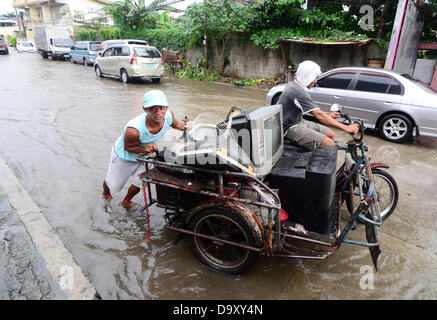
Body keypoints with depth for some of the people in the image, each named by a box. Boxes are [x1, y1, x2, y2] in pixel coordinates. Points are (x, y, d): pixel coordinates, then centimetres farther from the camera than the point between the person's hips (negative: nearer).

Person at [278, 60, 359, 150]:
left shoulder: (292, 85, 9)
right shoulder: (298, 92, -24)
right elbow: (318, 114, -29)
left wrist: (328, 115, 15)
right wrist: (346, 128, -28)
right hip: (291, 128, -10)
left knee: (331, 134, 7)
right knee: (330, 144, -19)